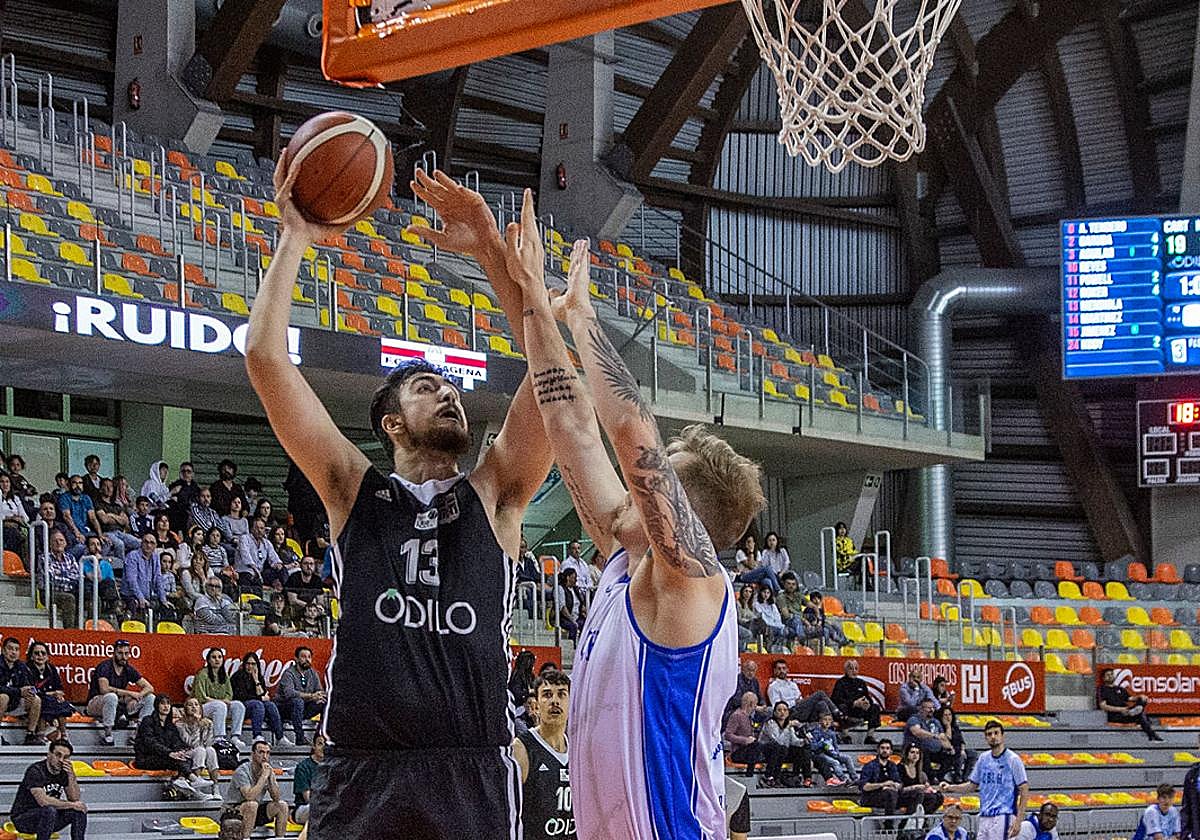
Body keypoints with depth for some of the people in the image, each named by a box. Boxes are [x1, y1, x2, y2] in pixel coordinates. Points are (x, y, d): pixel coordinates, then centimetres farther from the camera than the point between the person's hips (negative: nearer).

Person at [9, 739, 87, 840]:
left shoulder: (64, 772, -1)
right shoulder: (35, 771, -21)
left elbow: (75, 800, -5)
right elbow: (43, 801, -31)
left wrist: (71, 776, -19)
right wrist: (72, 805, -21)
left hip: (48, 817, 7)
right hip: (22, 819, -7)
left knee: (80, 810, -9)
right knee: (49, 811, -34)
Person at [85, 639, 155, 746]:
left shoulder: (129, 669, 2)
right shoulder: (105, 667, -16)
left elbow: (150, 688, 0)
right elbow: (104, 689, -33)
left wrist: (137, 696, -22)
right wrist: (129, 693, -26)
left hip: (118, 706, 7)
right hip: (95, 704, -7)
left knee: (150, 698, -4)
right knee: (112, 696, -41)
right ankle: (108, 736, -33)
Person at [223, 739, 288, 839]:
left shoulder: (268, 770, 0)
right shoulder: (242, 771, -19)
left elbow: (277, 798, -6)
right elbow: (250, 796, -33)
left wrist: (271, 776, -18)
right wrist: (264, 776, -27)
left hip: (256, 812, 7)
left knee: (282, 805, -9)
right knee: (252, 804, -35)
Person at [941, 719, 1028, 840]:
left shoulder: (1012, 759, -6)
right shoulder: (983, 759, 12)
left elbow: (1024, 791, -7)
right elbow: (972, 785, 21)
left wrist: (1019, 820, -15)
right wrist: (950, 788, 4)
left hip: (1003, 817, -6)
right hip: (984, 817, 6)